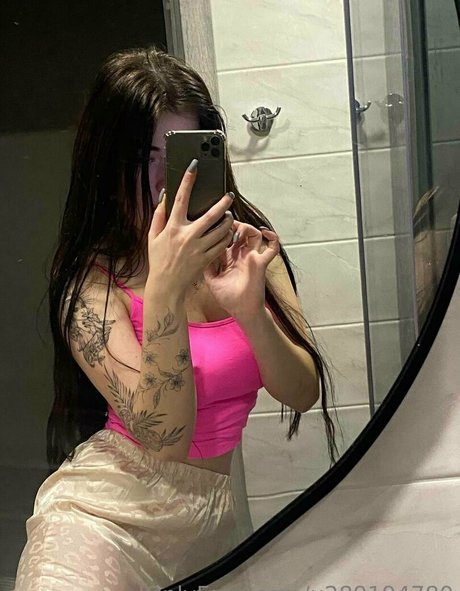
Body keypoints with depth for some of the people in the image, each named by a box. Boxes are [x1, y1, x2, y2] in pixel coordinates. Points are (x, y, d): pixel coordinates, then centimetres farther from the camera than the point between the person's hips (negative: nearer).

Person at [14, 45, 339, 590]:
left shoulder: (243, 240, -3)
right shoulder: (93, 280, -14)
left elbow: (303, 393, -7)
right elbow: (165, 439, -22)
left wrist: (249, 308, -25)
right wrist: (165, 289, -33)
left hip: (216, 509, 4)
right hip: (107, 515, -3)